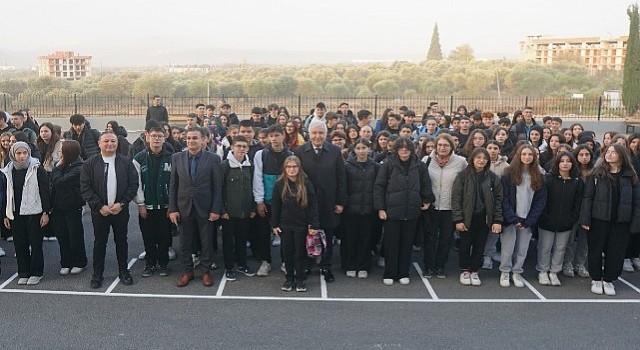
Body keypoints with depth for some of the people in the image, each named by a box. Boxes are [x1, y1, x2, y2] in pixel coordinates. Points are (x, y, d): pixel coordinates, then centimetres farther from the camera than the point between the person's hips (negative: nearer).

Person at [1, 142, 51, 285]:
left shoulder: (37, 169, -5)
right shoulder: (8, 171, 8)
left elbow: (45, 191, -6)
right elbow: (7, 194, 12)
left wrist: (46, 212, -10)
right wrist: (6, 215, 9)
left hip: (34, 213, -4)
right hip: (16, 214, 4)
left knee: (36, 244, 2)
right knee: (20, 244, 8)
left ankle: (36, 273, 13)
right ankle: (23, 273, 18)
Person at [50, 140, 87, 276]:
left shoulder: (78, 167, -17)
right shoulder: (62, 164, 7)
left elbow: (59, 182, -22)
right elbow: (52, 181, 6)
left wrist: (57, 167, -12)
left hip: (72, 208, -7)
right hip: (59, 207, 7)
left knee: (75, 237, 6)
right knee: (62, 237, 12)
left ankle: (79, 263, 21)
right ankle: (66, 263, 23)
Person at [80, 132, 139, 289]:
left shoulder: (126, 162, 1)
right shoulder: (90, 164, -2)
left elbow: (134, 184, -2)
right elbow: (85, 187, -5)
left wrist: (121, 203, -11)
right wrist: (99, 206, -13)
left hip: (121, 210, 1)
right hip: (99, 211, -1)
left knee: (121, 241, 11)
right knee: (99, 242, 8)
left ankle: (123, 271, 24)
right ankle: (97, 273, 19)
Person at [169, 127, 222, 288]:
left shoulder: (213, 158, -5)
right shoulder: (177, 158, 1)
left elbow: (217, 186, -4)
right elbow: (173, 185, 3)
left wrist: (216, 209, -8)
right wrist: (172, 209, -1)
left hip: (205, 208, -2)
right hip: (184, 207, 2)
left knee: (207, 242, 8)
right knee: (185, 242, 10)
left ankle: (205, 271, 23)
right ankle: (187, 271, 25)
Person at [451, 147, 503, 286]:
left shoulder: (492, 177, 0)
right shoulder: (463, 175, -7)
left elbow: (498, 199, 2)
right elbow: (456, 198, -7)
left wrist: (497, 220, -5)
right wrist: (458, 219, -12)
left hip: (484, 218, 2)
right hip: (467, 218, -2)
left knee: (479, 246, 10)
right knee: (465, 245, 9)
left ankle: (474, 271, 25)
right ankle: (464, 272, 25)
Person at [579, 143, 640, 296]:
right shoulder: (597, 173, -2)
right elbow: (587, 197, -5)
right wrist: (585, 219, -12)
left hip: (621, 221, 1)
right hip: (599, 219, -1)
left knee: (616, 252, 8)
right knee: (596, 249, 8)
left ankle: (608, 280, 24)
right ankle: (596, 279, 24)